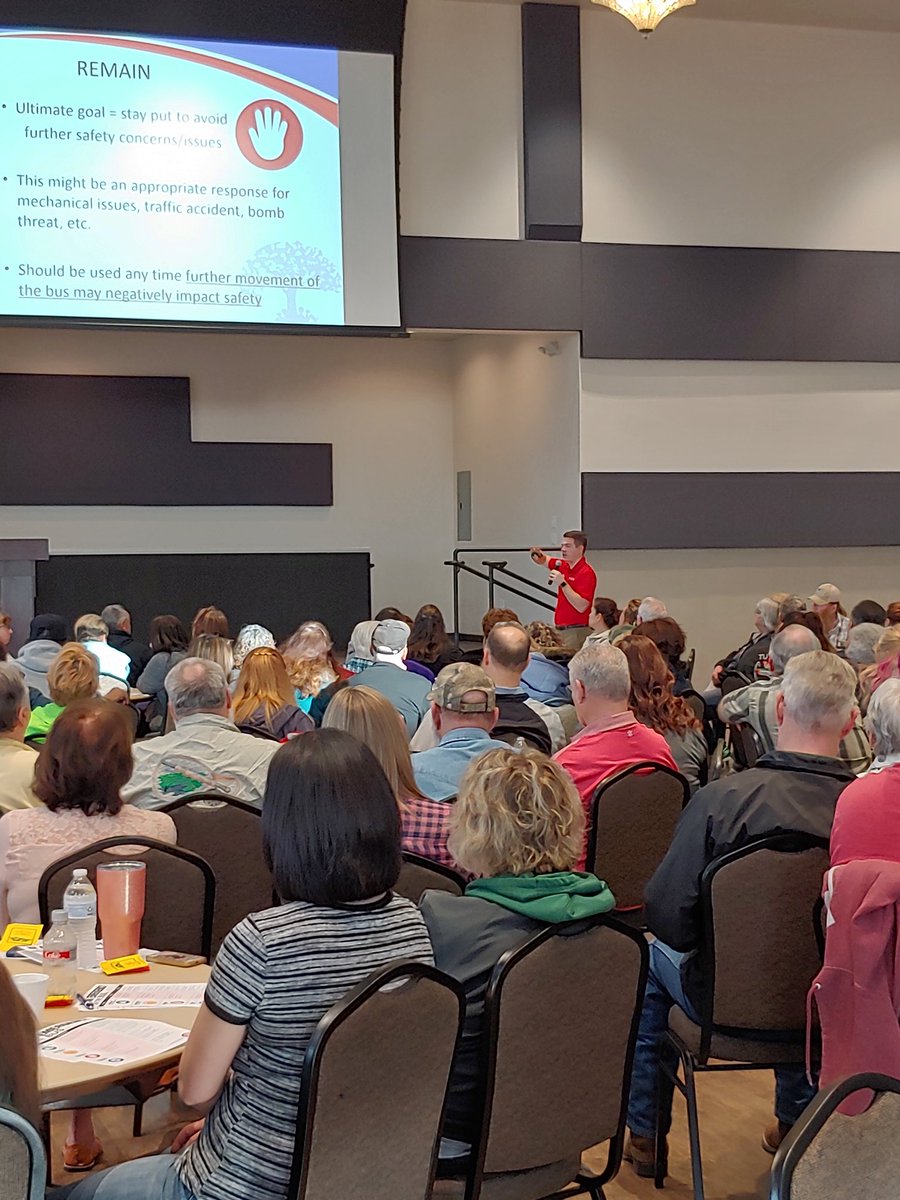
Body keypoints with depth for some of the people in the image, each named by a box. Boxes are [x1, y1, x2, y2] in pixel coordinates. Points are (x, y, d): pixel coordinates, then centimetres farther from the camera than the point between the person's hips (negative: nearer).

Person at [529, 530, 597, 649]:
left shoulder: (586, 573, -14)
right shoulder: (563, 566, 10)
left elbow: (581, 607, -21)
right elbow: (545, 561, 31)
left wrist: (562, 583, -22)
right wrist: (537, 554, 7)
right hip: (561, 630, 8)